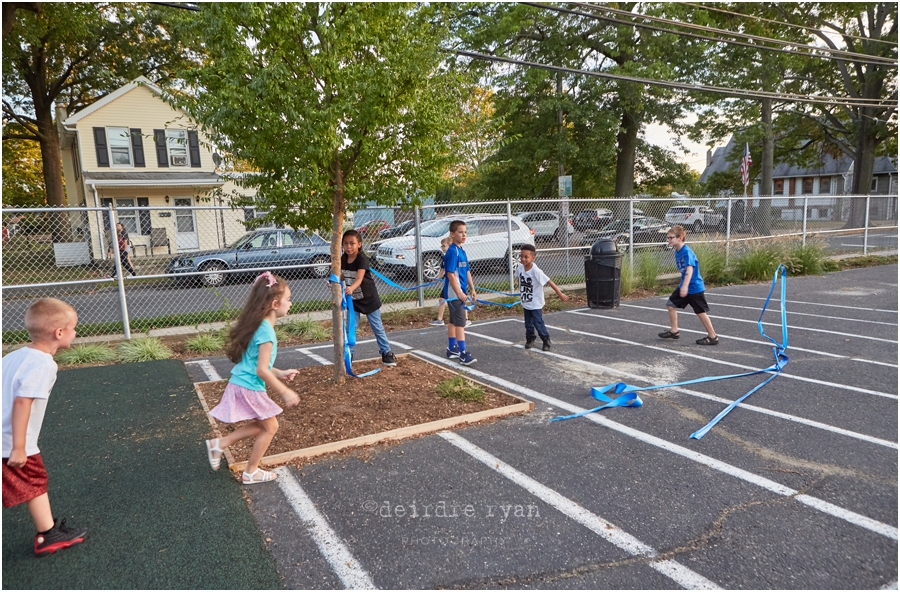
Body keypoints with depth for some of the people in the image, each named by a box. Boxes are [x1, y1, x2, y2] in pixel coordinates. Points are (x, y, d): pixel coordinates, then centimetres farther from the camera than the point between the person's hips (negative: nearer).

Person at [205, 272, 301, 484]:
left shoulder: (257, 325, 7)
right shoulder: (266, 331, -23)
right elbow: (261, 370, -24)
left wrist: (279, 373, 16)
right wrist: (284, 392, -17)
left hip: (241, 385, 9)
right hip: (250, 388, -9)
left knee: (261, 425, 22)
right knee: (270, 426, 8)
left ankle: (219, 444, 24)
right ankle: (251, 473, 21)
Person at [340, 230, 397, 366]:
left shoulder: (362, 259, -24)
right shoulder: (343, 259, -6)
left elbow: (359, 278, -38)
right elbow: (341, 275, 3)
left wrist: (351, 288, -58)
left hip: (369, 299, -5)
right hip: (353, 300, 5)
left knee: (377, 327, 6)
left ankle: (386, 353, 18)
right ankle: (348, 354, 16)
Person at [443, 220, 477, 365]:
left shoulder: (462, 251, 12)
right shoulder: (452, 251, -16)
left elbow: (467, 272, 17)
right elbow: (450, 274, -21)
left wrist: (472, 289, 15)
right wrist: (459, 293, -21)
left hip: (460, 292, 10)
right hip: (454, 292, -9)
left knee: (453, 321, 16)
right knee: (460, 322, -11)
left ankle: (452, 349, 26)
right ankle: (463, 354, -11)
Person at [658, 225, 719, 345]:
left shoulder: (687, 252, -22)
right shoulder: (677, 252, 5)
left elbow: (690, 269, -32)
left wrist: (685, 286, -42)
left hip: (694, 288, -9)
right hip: (683, 286, 9)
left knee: (700, 312, 0)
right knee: (670, 304, 10)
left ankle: (713, 337, 13)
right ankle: (674, 331, 21)